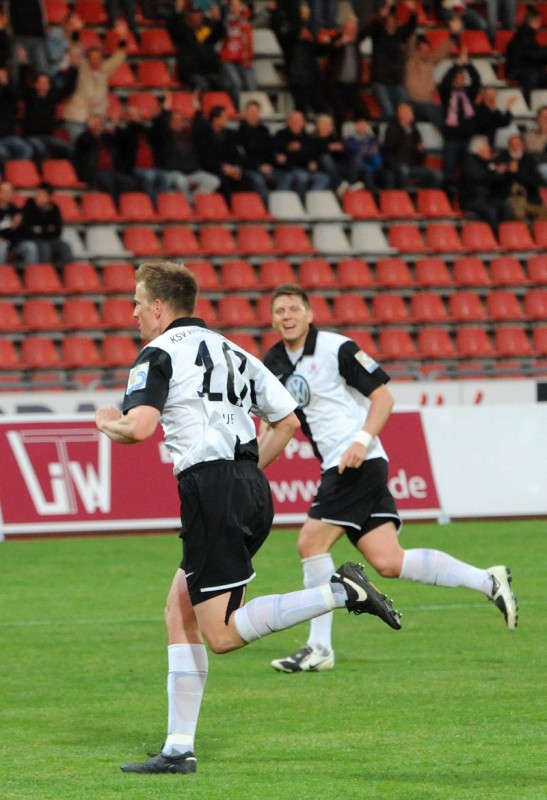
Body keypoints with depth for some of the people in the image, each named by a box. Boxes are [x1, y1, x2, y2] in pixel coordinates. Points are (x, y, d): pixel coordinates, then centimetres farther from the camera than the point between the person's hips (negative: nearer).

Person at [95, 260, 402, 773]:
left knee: (221, 634, -8)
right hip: (253, 491, 9)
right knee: (180, 614, 13)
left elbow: (138, 427, -17)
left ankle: (340, 591, -19)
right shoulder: (231, 351, 21)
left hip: (211, 488, -9)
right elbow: (286, 421, 22)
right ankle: (179, 749, 9)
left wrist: (107, 423, 5)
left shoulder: (159, 354, -3)